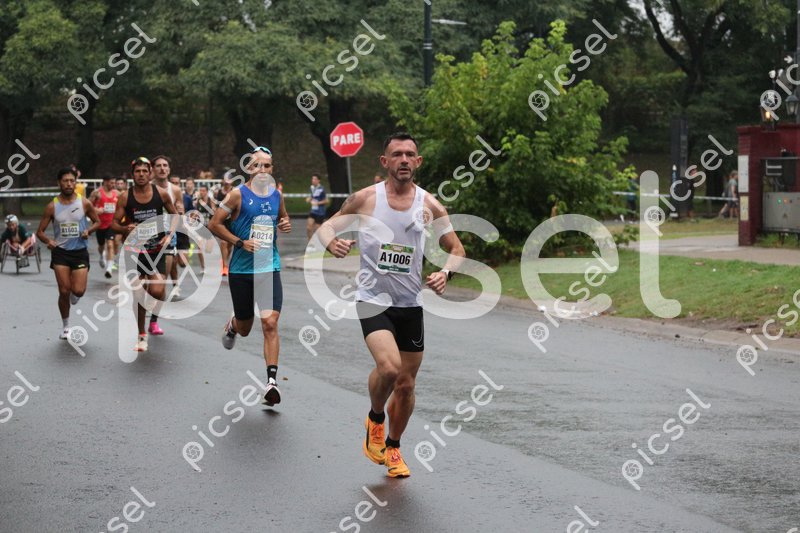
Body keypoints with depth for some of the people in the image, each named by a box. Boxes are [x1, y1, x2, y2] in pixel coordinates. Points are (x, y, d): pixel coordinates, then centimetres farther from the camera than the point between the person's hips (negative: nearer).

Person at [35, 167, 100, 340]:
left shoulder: (84, 203, -5)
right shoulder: (52, 206, -4)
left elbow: (97, 222, 10)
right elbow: (40, 231, 1)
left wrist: (88, 230, -11)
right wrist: (48, 241, -20)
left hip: (80, 252, 0)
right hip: (60, 252, 0)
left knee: (78, 291, -11)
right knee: (64, 291, -3)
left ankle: (74, 295, 29)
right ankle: (65, 327, 16)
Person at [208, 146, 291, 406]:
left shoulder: (277, 194, 6)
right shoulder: (238, 194, -6)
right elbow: (214, 224, -6)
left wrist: (286, 224, 1)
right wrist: (240, 242, -15)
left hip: (270, 268, 2)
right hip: (241, 270, -2)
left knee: (270, 323, -13)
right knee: (245, 328, 12)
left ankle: (272, 381, -13)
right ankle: (232, 326, 50)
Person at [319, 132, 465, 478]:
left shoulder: (429, 206, 0)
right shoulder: (365, 199, -4)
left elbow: (456, 249, 8)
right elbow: (328, 226, 5)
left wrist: (445, 272, -14)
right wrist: (331, 242, -19)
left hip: (410, 303, 3)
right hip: (373, 299, -3)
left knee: (406, 383, 9)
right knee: (389, 366, -25)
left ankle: (393, 448, 31)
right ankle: (375, 420, 6)